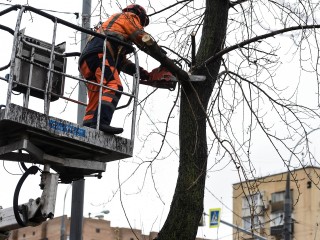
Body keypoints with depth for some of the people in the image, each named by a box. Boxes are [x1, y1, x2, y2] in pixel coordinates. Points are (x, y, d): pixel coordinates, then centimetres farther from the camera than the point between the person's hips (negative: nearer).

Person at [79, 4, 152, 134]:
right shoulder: (129, 17, 21)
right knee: (114, 87, -25)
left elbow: (122, 61, 37)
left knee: (95, 99, 1)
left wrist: (142, 73, 28)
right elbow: (143, 39, 7)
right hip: (100, 54, -9)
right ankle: (101, 122, -43)